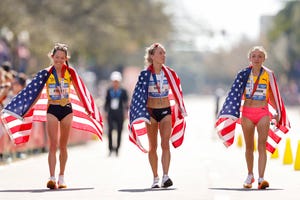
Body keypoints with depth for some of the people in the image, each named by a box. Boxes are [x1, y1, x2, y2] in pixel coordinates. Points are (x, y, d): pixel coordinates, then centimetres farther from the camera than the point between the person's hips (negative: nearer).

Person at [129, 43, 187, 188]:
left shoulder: (169, 73, 2)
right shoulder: (145, 75, -6)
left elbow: (176, 93, 13)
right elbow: (139, 95, -2)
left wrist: (180, 111, 19)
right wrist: (140, 113, -5)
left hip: (166, 111, 1)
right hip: (150, 112, -1)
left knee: (165, 144, -13)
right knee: (152, 146, 6)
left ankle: (165, 176, -23)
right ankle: (155, 178, 13)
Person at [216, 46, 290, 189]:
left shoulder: (268, 75, 3)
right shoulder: (244, 74, 3)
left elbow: (273, 95, 11)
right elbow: (236, 94, 2)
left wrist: (277, 113, 13)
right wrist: (232, 110, -9)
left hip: (263, 113, -1)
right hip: (247, 112, 1)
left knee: (262, 146, -12)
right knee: (249, 147, 10)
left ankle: (261, 179, -19)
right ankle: (250, 176, 27)